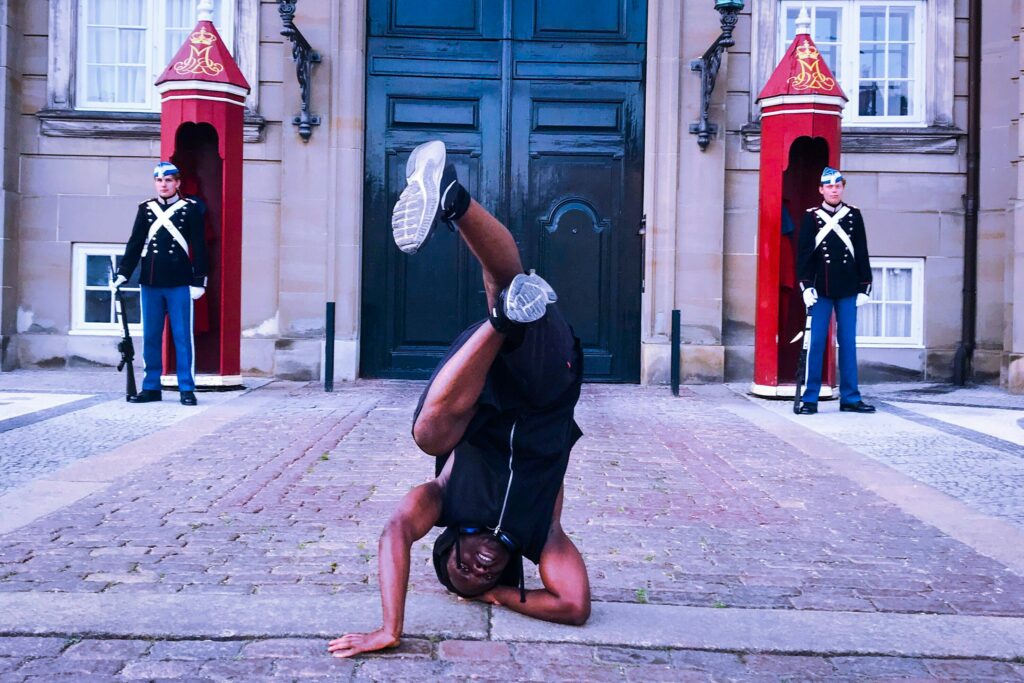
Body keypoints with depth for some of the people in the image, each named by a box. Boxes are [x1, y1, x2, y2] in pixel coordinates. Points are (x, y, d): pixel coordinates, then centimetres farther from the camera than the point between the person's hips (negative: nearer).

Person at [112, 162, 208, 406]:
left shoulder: (191, 209, 2)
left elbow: (198, 247, -1)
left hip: (180, 284, -3)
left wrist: (199, 281, -6)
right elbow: (134, 244, 10)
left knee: (182, 336, -1)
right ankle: (151, 387, 14)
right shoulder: (145, 209, 10)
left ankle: (187, 388, 4)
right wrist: (123, 273, 2)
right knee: (150, 337, 7)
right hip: (150, 283, 3)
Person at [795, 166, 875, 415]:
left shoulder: (854, 215, 9)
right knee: (816, 343, -2)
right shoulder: (811, 217, 3)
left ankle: (850, 398, 12)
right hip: (820, 291, -2)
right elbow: (804, 253, -1)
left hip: (848, 290, 2)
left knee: (848, 343, 5)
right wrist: (806, 285, -10)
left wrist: (864, 287, 4)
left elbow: (862, 253, 9)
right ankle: (810, 398, 3)